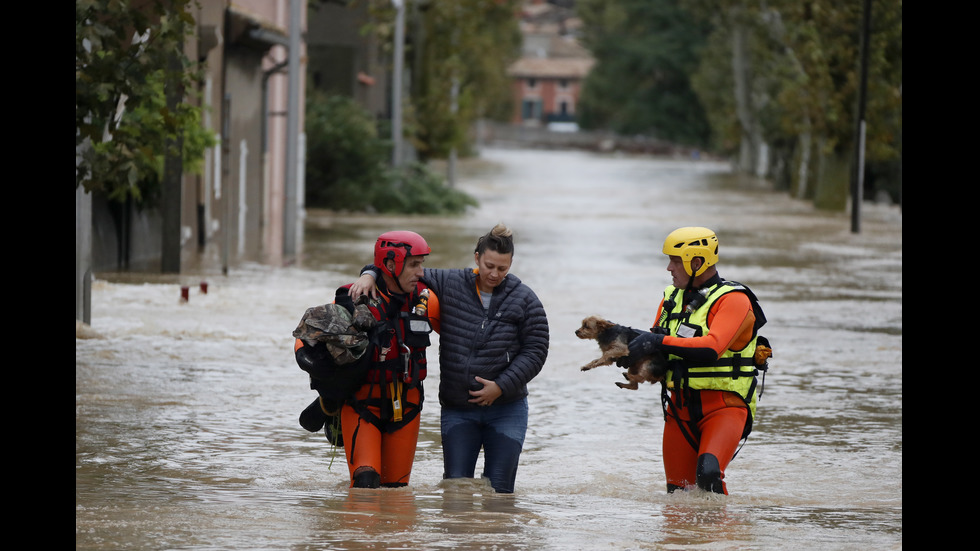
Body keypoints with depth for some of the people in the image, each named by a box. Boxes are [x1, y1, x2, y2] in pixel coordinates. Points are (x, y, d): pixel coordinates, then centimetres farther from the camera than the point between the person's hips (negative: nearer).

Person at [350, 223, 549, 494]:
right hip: (458, 410, 1)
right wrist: (370, 275, -10)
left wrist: (502, 386, -10)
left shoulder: (524, 300, -1)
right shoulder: (449, 285, 1)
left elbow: (535, 350, -1)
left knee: (499, 490, -1)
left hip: (506, 411, -1)